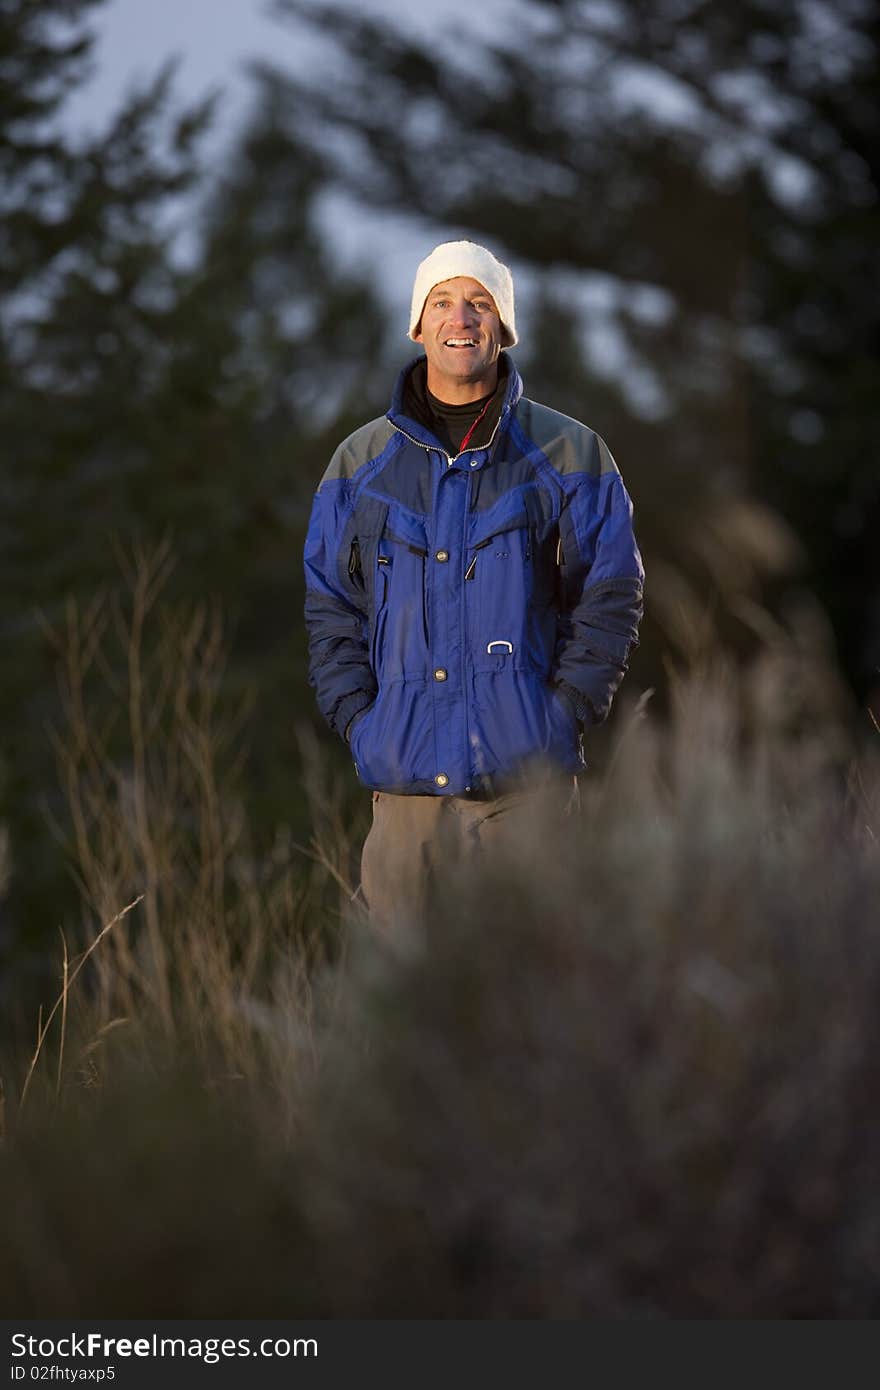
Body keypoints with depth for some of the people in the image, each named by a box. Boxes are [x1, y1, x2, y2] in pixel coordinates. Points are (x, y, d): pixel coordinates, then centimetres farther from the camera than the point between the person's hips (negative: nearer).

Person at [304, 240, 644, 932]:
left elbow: (612, 596, 7)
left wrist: (564, 713, -4)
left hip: (526, 774, -2)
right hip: (405, 777, 2)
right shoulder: (362, 462, 12)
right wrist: (359, 721, 1)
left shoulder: (568, 455, 6)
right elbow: (329, 608, 15)